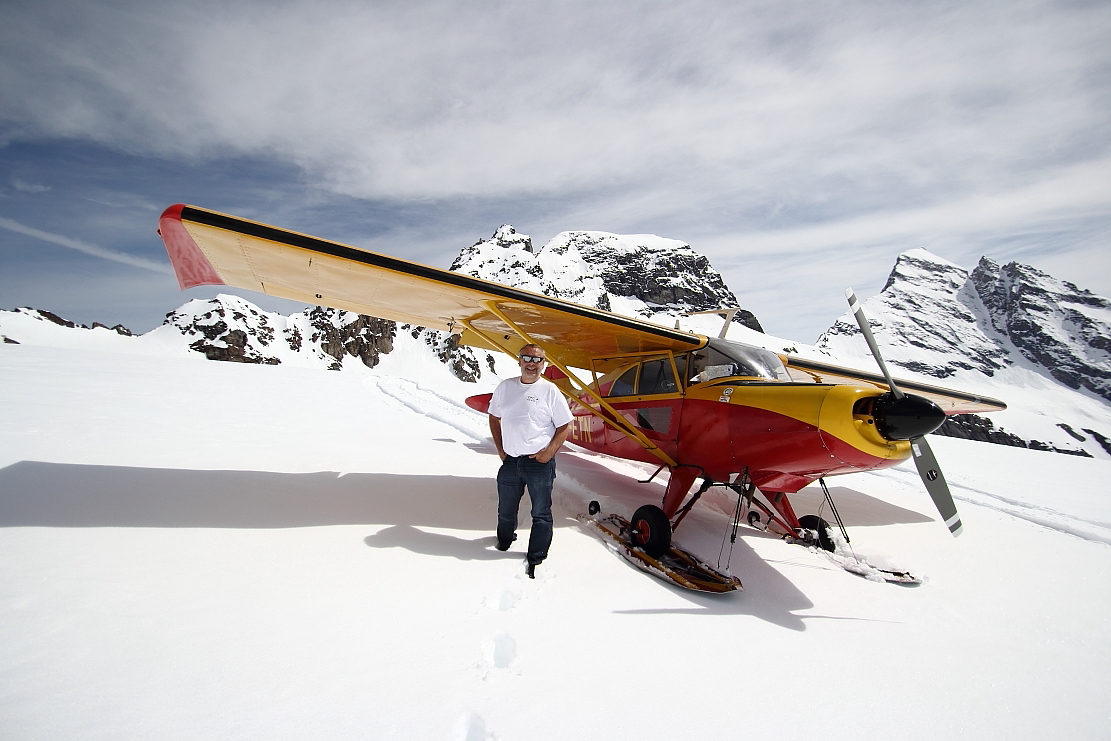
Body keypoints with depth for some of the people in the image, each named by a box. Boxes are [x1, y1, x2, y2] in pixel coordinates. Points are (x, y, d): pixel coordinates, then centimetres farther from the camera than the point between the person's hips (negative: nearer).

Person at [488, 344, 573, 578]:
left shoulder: (550, 390, -8)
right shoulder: (505, 387, 4)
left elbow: (565, 426, -4)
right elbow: (494, 418, 14)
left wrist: (549, 452, -13)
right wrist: (501, 449, 6)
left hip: (539, 463, -4)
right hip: (510, 461, 4)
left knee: (541, 514, 6)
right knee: (505, 512, 21)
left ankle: (536, 560, 23)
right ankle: (503, 547, 47)